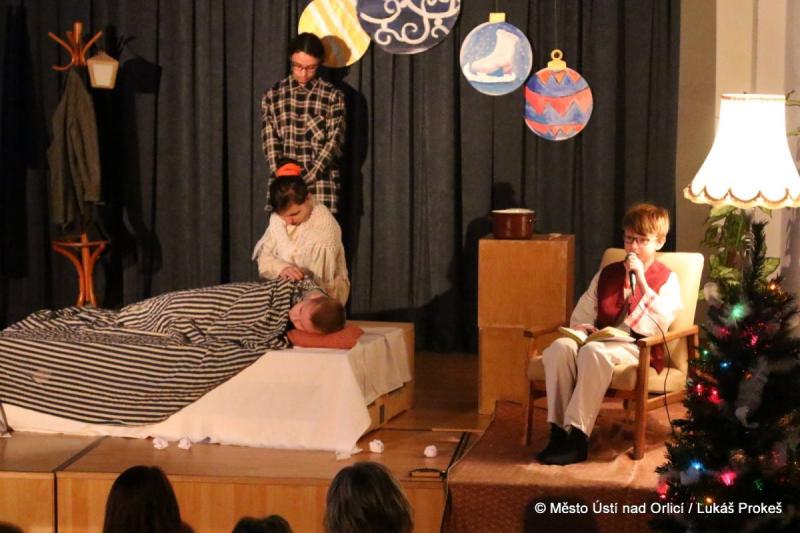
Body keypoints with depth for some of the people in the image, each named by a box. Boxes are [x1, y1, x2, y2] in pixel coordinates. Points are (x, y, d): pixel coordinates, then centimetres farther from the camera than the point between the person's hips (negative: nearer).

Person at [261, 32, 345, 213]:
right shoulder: (273, 95, 8)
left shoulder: (333, 96, 2)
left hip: (320, 184, -2)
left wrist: (308, 178, -14)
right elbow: (269, 142, 3)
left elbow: (334, 141, -4)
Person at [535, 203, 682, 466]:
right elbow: (583, 312, 22)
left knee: (593, 352, -38)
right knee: (560, 347, -29)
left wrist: (640, 280, -13)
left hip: (637, 347, -5)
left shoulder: (667, 279, 5)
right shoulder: (607, 274, 21)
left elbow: (660, 323, -12)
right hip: (602, 339, 5)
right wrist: (582, 326, -3)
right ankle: (558, 431, -29)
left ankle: (578, 437, -38)